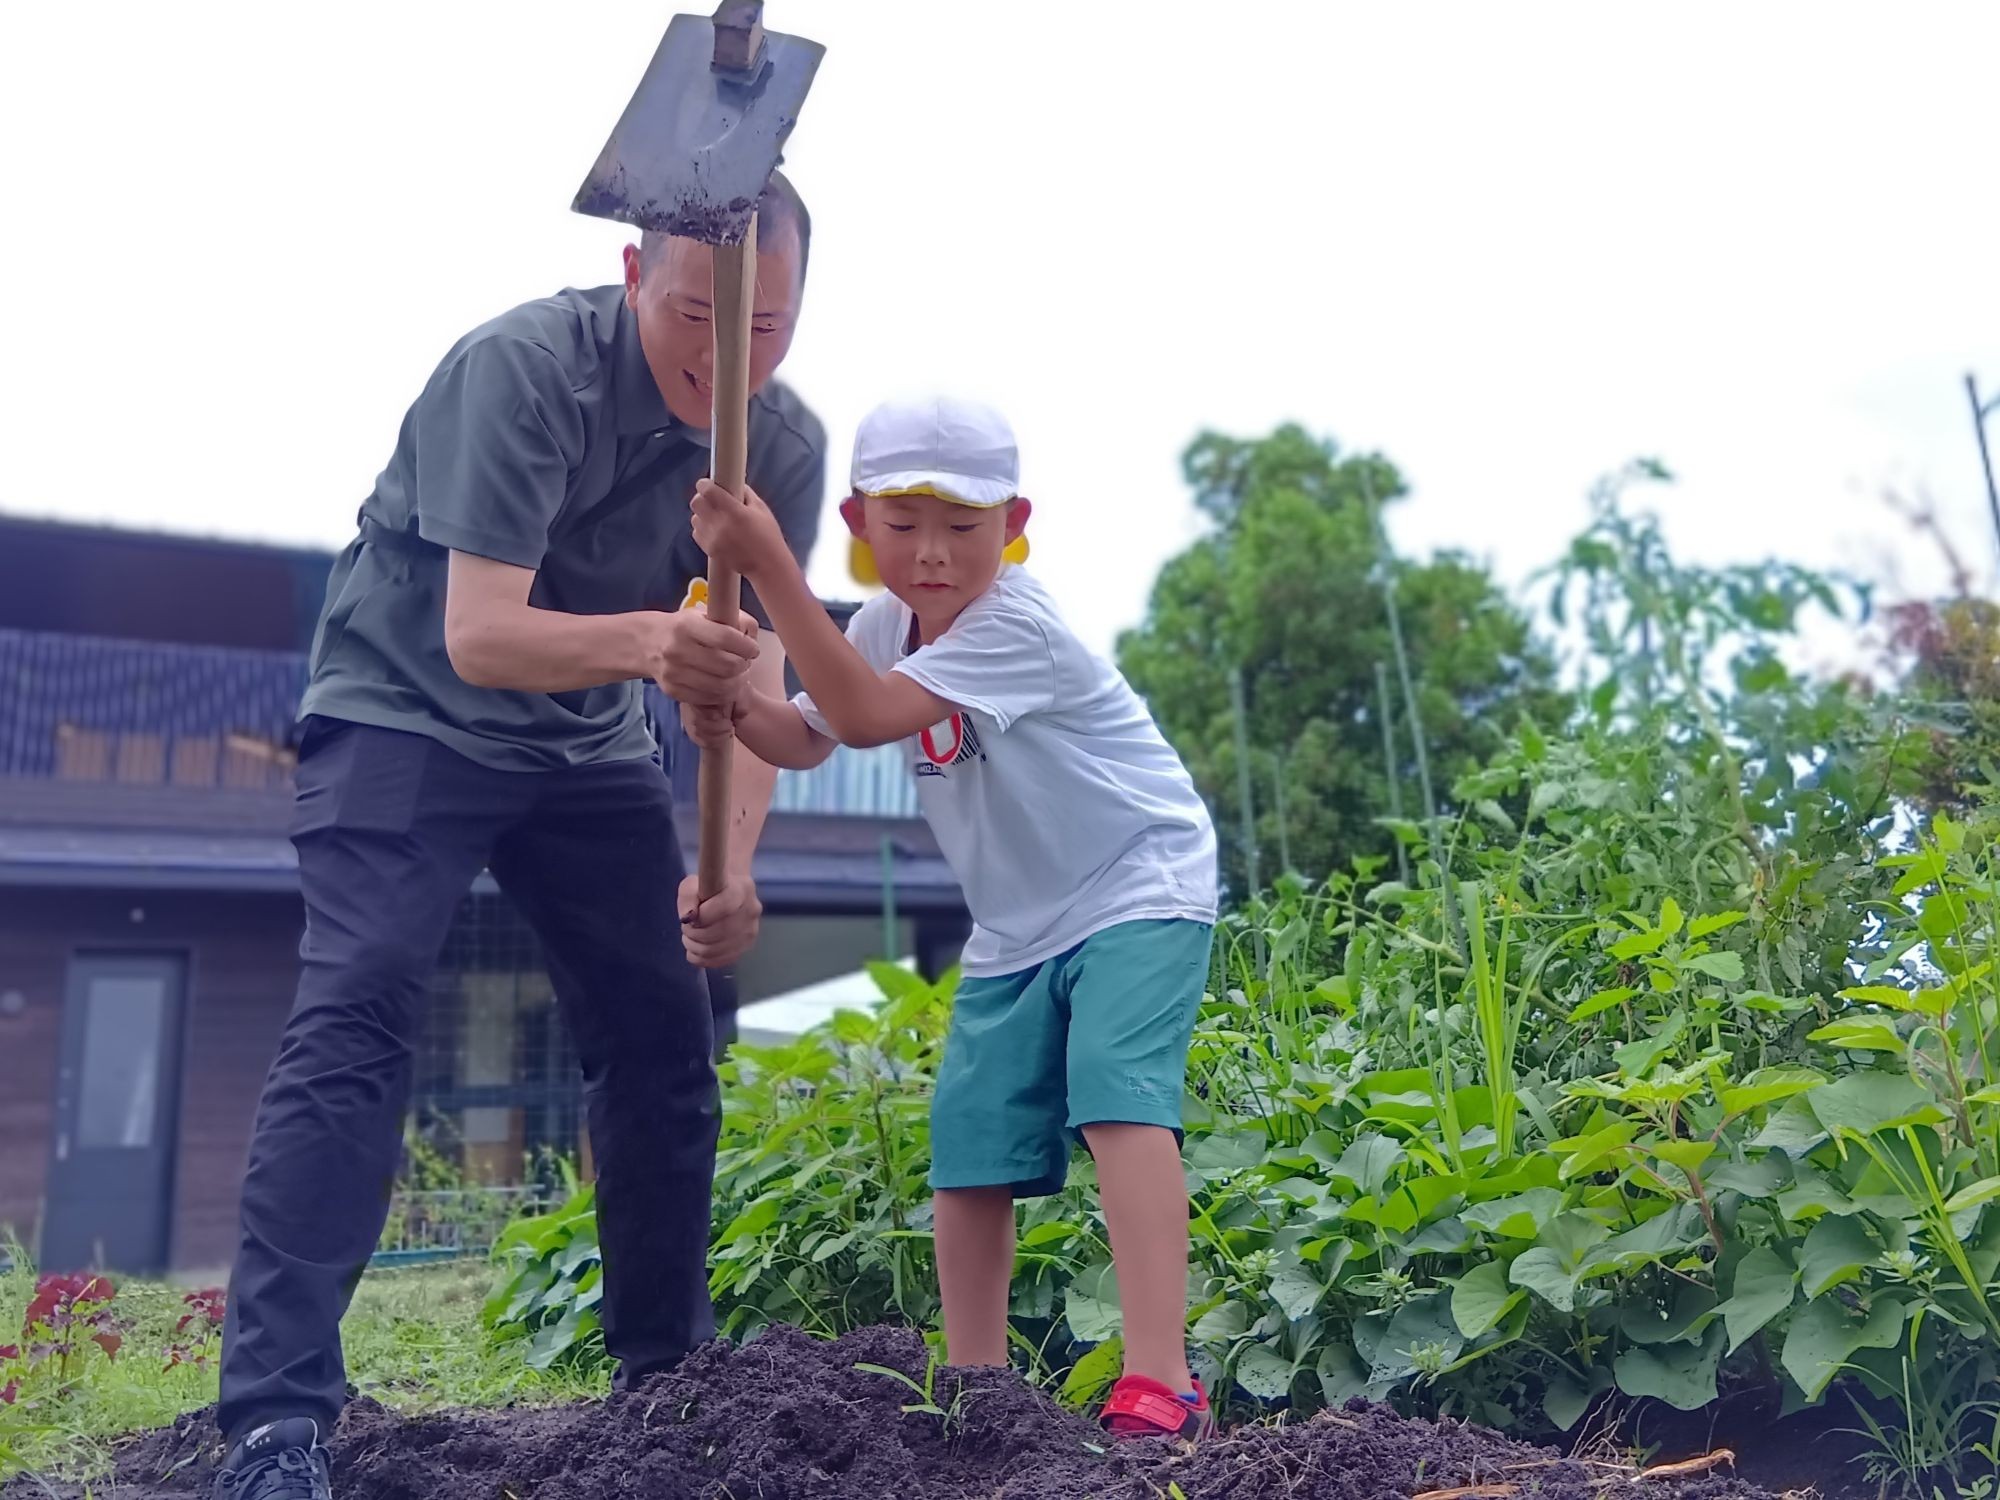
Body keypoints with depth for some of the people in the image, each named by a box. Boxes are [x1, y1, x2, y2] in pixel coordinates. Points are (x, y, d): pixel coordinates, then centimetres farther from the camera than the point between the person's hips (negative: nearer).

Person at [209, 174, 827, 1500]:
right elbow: (480, 633, -32)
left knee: (664, 1039, 2)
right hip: (407, 707, -5)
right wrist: (648, 641, -51)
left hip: (591, 744, 5)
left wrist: (729, 865, -27)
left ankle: (668, 1378, 17)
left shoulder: (786, 444, -10)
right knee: (357, 1017, -21)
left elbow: (753, 675, -12)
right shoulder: (522, 366, -25)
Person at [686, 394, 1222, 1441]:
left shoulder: (1016, 625, -26)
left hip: (1140, 890, -7)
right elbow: (806, 737, 7)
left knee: (1118, 1098, -25)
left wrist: (768, 566, -38)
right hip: (1017, 929, 8)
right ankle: (976, 1384, 16)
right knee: (968, 1141, 4)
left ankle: (1160, 1378, -24)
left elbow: (865, 716, -37)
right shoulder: (883, 626, 0)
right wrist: (738, 709, -15)